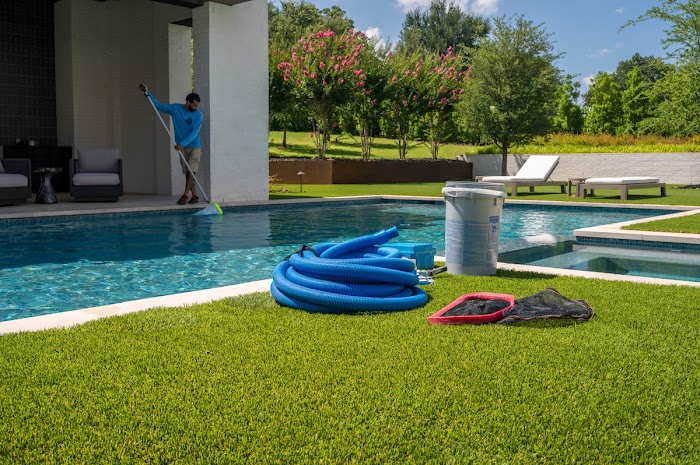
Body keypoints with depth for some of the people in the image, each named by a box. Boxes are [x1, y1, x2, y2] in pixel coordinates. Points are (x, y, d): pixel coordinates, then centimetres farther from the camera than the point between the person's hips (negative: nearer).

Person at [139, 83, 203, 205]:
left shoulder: (198, 115, -10)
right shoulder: (175, 108, -1)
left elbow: (194, 132, -19)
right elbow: (158, 105, 9)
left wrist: (182, 144, -29)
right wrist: (147, 93, -1)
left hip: (194, 146, -3)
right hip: (182, 147, 3)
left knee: (191, 171, -12)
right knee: (187, 173, 2)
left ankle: (185, 195, -8)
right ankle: (194, 196, 8)